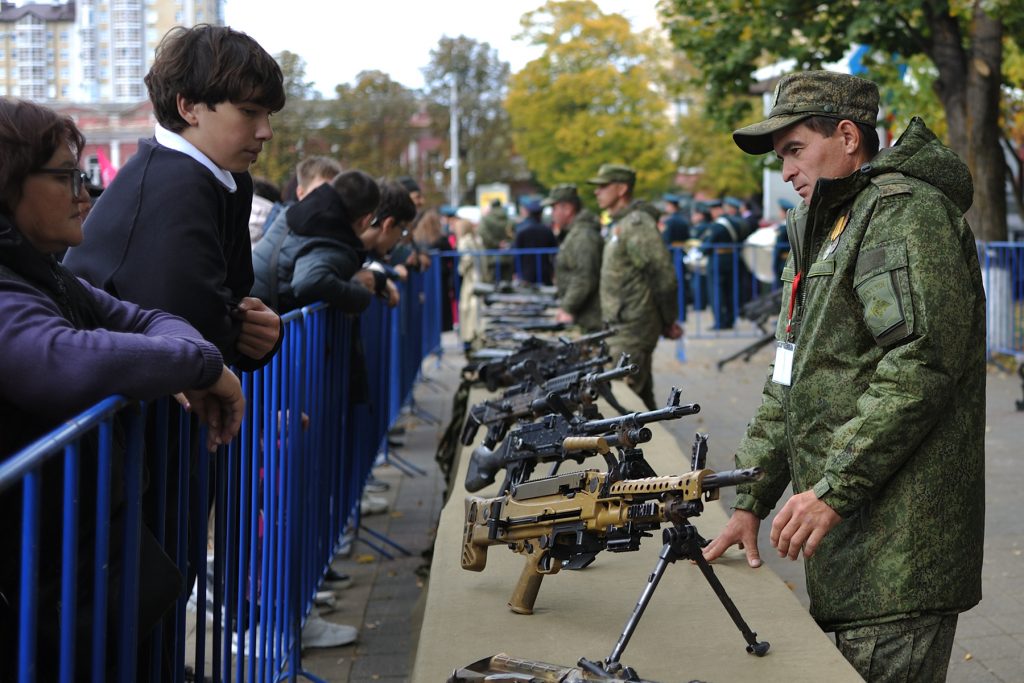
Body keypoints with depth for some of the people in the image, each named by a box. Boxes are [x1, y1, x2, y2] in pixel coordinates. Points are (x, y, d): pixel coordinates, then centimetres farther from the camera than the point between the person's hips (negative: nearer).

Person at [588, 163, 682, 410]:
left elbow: (663, 275, -19)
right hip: (620, 325, 10)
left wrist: (667, 321, -10)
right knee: (641, 394, 14)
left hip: (632, 329, -10)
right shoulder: (620, 224, 17)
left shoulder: (637, 224, -15)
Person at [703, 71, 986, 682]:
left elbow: (922, 362, -21)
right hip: (848, 535, 10)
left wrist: (836, 489, -21)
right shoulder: (827, 230, 24)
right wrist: (751, 499, 16)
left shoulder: (906, 211, -9)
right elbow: (790, 383, 24)